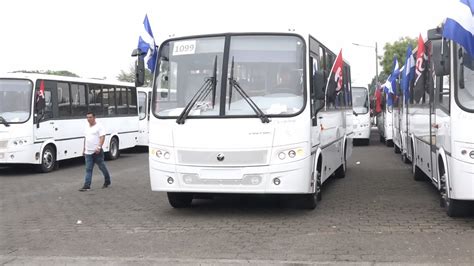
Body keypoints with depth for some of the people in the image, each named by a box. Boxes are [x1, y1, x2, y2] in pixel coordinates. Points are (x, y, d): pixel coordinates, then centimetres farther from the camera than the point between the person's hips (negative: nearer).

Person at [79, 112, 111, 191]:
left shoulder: (99, 126, -8)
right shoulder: (87, 127, 15)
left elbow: (102, 137, -16)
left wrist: (99, 147, -27)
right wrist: (84, 149, 21)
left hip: (97, 152, -6)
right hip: (88, 152, 6)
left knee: (102, 167, 7)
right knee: (88, 169, 1)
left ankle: (107, 181, 24)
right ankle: (87, 185, -1)